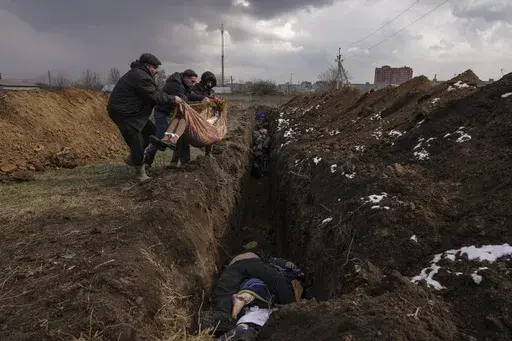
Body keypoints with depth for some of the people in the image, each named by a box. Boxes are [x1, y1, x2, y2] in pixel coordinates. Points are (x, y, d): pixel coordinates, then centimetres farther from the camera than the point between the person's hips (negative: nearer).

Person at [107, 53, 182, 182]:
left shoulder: (139, 73, 13)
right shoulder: (140, 77, -23)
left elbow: (155, 92, 13)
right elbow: (155, 97, -22)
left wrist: (170, 99, 3)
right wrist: (172, 99, -12)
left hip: (131, 110, 11)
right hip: (122, 112, -11)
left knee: (150, 130, 14)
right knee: (137, 141, -8)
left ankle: (132, 158, 23)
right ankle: (140, 170, 8)